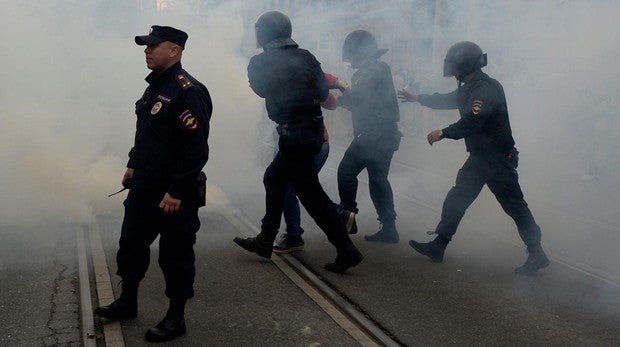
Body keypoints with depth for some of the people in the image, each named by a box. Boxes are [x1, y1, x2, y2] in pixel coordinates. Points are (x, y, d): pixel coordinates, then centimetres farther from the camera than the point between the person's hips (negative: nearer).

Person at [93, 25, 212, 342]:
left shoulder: (188, 91, -20)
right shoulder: (155, 85, 11)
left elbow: (195, 149, -24)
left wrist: (176, 192, -24)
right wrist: (133, 165, 22)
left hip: (174, 192, -10)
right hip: (143, 186, 10)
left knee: (175, 255, 4)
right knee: (130, 245, 20)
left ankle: (175, 318, 20)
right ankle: (127, 302, 38)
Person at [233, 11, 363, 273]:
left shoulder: (259, 63, -6)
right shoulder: (306, 57, 3)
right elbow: (323, 92, 2)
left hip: (294, 135, -7)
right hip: (313, 131, 7)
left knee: (311, 194, -1)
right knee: (274, 179, 20)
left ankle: (346, 251, 1)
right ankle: (265, 240, 29)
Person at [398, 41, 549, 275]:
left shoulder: (486, 89, -22)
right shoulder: (470, 87, 10)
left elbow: (470, 122, -31)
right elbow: (449, 100, 28)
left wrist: (443, 133, -18)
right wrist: (417, 98, 33)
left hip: (498, 159, -10)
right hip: (478, 157, 10)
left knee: (514, 206, -1)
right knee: (455, 200, 10)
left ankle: (536, 254, 11)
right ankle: (438, 245, 17)